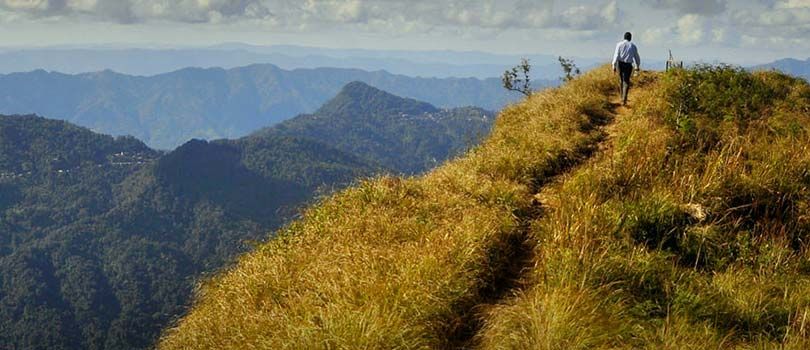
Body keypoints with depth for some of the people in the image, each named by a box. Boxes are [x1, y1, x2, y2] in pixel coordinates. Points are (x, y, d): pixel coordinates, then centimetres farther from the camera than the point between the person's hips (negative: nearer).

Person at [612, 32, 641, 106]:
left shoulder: (619, 44, 1)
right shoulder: (633, 46, 3)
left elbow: (616, 55, -7)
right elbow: (636, 57, 11)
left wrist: (614, 66, -6)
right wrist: (638, 66, 26)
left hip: (620, 64, 1)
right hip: (628, 65, -1)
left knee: (622, 80, 20)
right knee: (626, 82, -1)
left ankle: (622, 98, 28)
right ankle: (624, 99, -15)